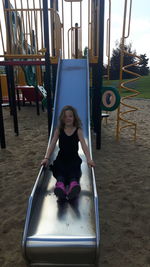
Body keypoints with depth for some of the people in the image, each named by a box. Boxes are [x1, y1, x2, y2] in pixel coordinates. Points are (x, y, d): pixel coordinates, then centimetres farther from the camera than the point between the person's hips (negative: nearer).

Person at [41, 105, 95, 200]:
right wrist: (46, 158, -20)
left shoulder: (78, 131, 0)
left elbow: (84, 145, -13)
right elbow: (52, 144, -5)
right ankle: (60, 185, -58)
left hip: (74, 158, -1)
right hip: (61, 158, 2)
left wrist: (89, 159, -28)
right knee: (60, 172, -31)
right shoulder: (59, 130, 4)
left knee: (73, 173, -32)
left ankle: (74, 185, -61)